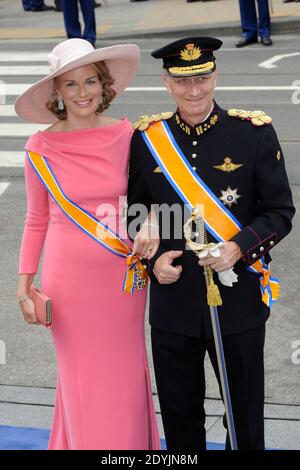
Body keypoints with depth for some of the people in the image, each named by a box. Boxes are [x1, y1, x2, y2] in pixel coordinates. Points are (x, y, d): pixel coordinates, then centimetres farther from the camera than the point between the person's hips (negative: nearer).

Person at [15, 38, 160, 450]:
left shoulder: (128, 136, -4)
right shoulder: (40, 149, -5)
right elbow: (36, 221, 5)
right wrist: (24, 286, 1)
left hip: (123, 277, 1)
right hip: (68, 281, -1)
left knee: (125, 377, 10)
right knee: (82, 380, 8)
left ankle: (130, 445, 31)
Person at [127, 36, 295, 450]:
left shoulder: (254, 133, -6)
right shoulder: (147, 138, 0)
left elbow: (280, 211, -4)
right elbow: (134, 212, 9)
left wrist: (239, 248, -20)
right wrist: (153, 258, -8)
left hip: (238, 300, -1)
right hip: (173, 301, 2)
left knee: (245, 411, 12)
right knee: (179, 414, 14)